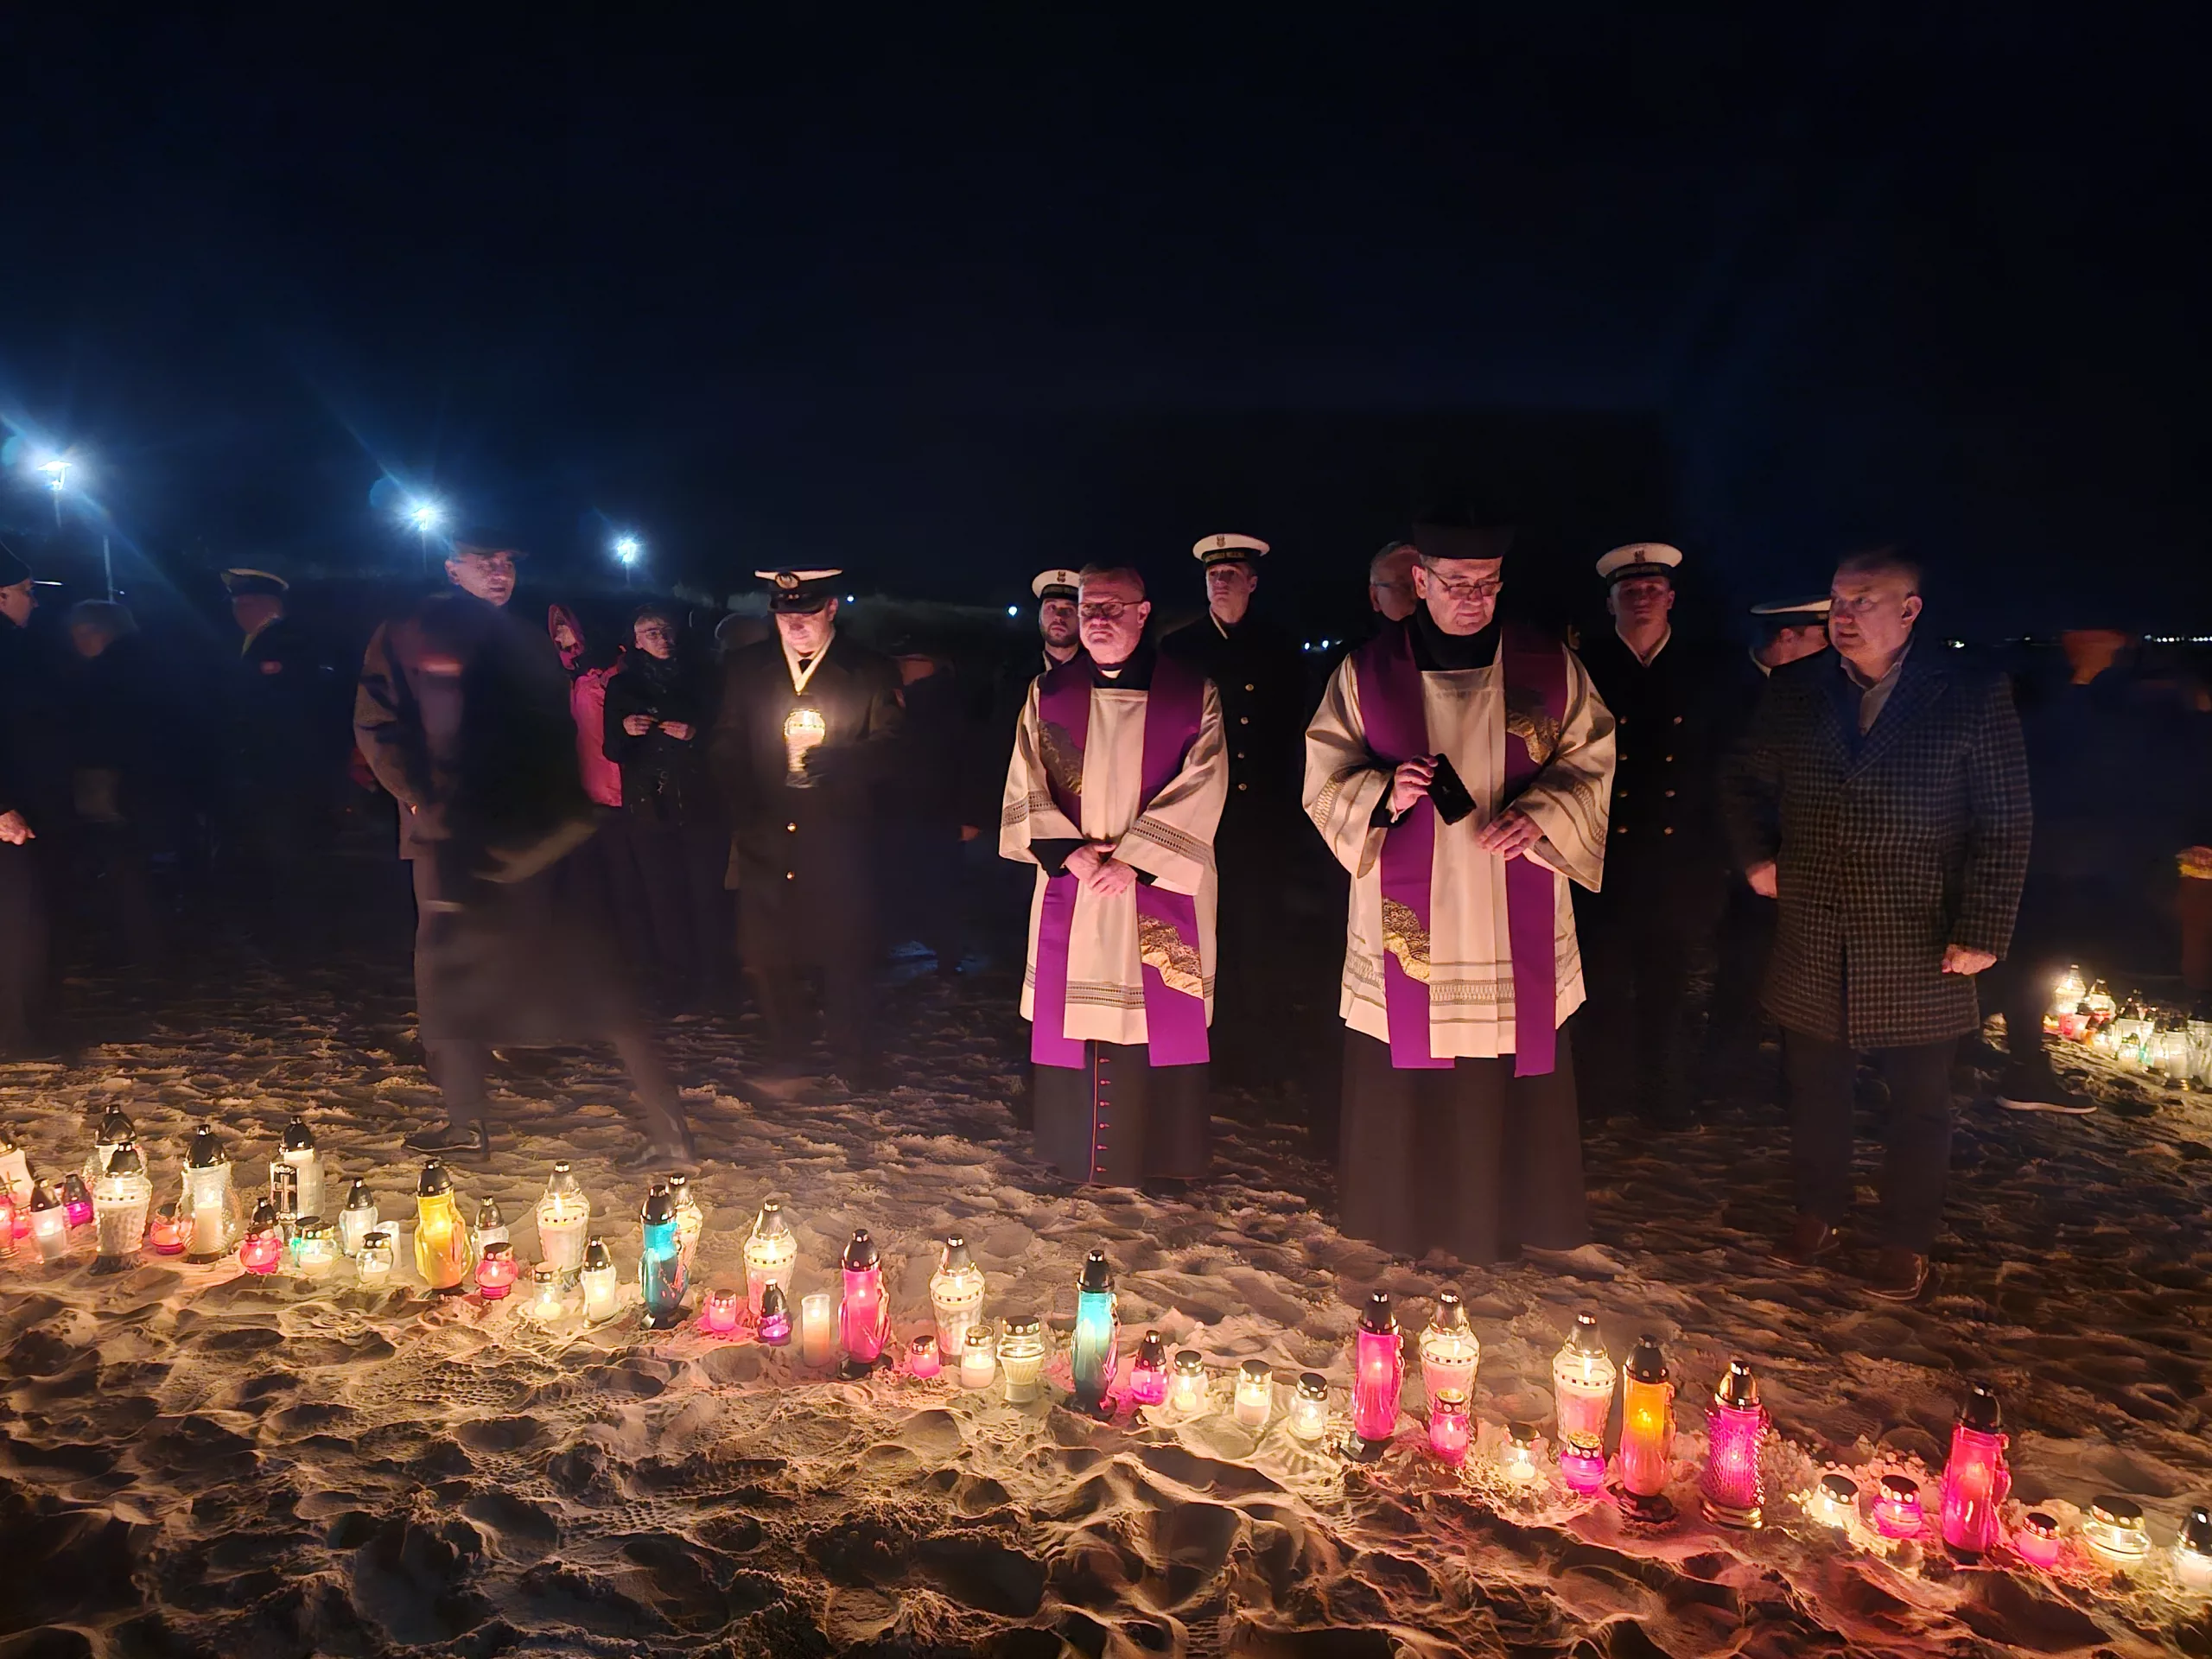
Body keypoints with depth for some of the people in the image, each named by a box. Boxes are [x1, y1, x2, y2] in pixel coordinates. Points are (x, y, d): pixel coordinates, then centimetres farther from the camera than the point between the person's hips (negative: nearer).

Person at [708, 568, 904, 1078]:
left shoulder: (871, 671, 2)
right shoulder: (744, 668, 10)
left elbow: (888, 745, -7)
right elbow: (725, 750, 9)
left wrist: (836, 760, -24)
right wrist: (745, 820, -3)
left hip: (838, 847, -2)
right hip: (767, 841, 2)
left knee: (843, 956, 3)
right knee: (764, 958, 4)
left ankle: (852, 1059, 22)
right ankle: (781, 1053, 25)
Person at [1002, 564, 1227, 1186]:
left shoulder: (1193, 694, -1)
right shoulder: (1048, 693, 6)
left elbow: (1200, 790, -9)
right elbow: (1025, 788, 2)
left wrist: (1134, 859, -16)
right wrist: (1070, 852, -12)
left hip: (1159, 891, -2)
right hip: (1072, 882, 2)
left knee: (1158, 1015, 3)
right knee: (1074, 1012, 5)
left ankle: (1157, 1148, 18)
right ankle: (1079, 1151, 19)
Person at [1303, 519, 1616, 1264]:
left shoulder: (1550, 665, 3)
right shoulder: (1366, 671, 1)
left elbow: (1592, 763, 5)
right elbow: (1324, 779, 2)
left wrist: (1541, 815, -14)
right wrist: (1381, 795, -18)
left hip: (1516, 930, 1)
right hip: (1406, 919, 0)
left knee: (1514, 1081, 6)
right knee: (1405, 1081, 5)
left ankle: (1507, 1219, 26)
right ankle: (1406, 1220, 24)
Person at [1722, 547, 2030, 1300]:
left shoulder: (1972, 695, -6)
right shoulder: (1793, 691, 3)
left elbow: (2004, 826, -6)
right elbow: (1746, 781, 16)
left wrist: (1982, 931, -10)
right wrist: (1756, 857, 1)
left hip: (1918, 949, -3)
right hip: (1812, 944, 3)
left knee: (1917, 1103, 10)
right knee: (1814, 1087, 15)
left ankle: (1907, 1240, 28)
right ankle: (1819, 1210, 35)